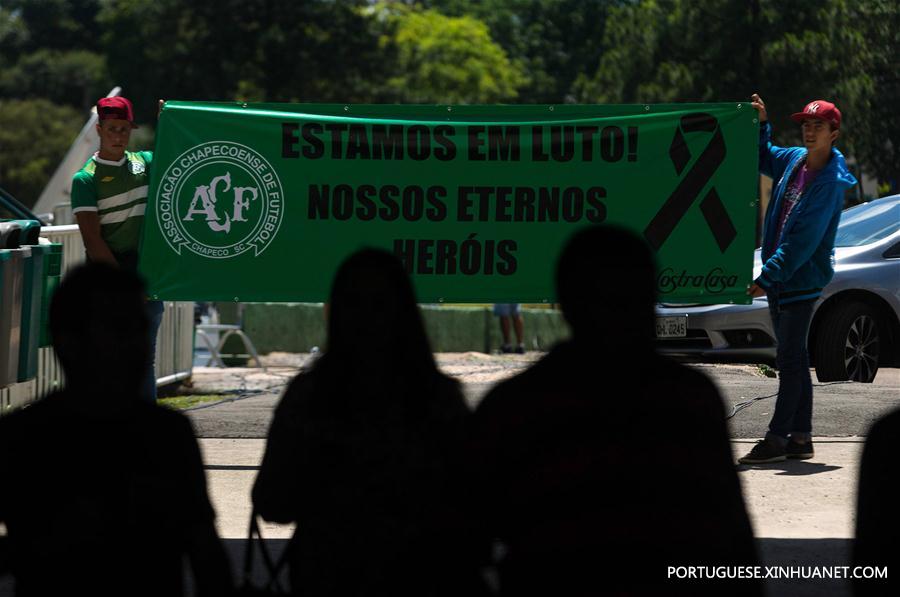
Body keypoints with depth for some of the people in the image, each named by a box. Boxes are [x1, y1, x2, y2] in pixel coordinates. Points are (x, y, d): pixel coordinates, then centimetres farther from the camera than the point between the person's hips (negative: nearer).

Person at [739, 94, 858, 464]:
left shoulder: (830, 181, -16)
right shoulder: (793, 160, 7)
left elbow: (803, 240, -21)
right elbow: (762, 158, 30)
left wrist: (769, 277, -22)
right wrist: (760, 124, 12)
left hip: (802, 278, -8)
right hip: (778, 276, 8)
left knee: (789, 360, -8)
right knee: (793, 359, 11)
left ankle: (777, 438, -7)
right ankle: (800, 437, 16)